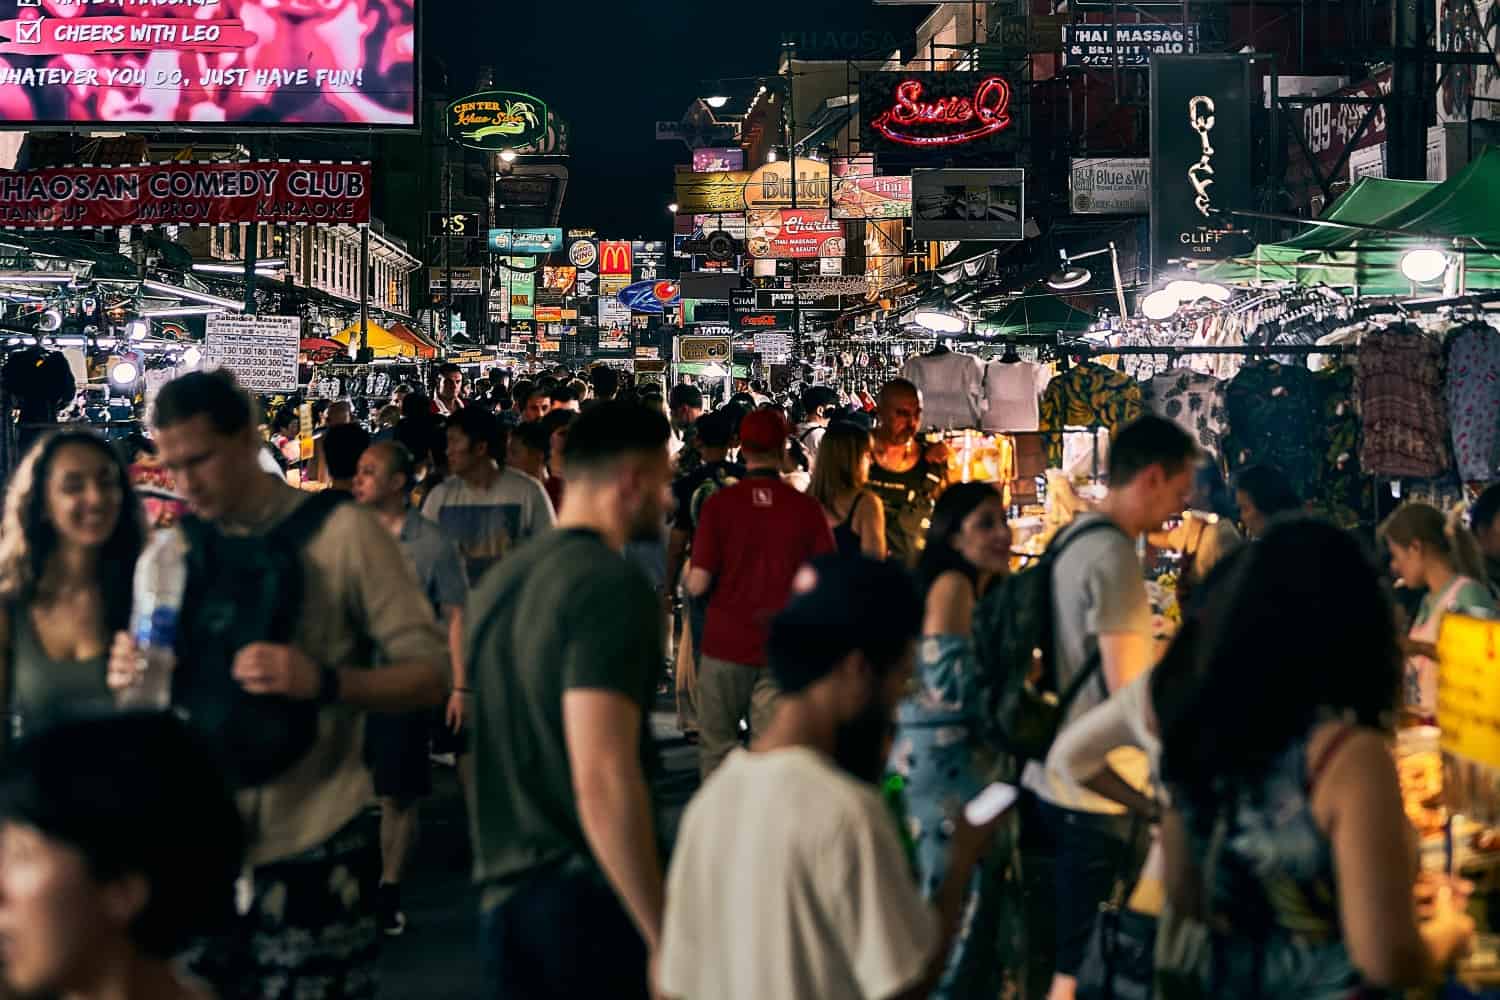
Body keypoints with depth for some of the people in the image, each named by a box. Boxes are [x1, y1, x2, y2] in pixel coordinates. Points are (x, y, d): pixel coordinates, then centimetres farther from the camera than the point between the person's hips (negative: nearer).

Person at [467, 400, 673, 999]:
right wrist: (666, 939, -21)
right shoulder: (612, 586, -14)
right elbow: (602, 781, -23)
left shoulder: (499, 582, 13)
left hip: (502, 894, 8)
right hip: (590, 898, -8)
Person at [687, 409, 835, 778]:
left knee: (717, 749, 13)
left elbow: (698, 584, -12)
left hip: (725, 646, 0)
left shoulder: (719, 503, -9)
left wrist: (688, 579, 10)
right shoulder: (807, 507, -6)